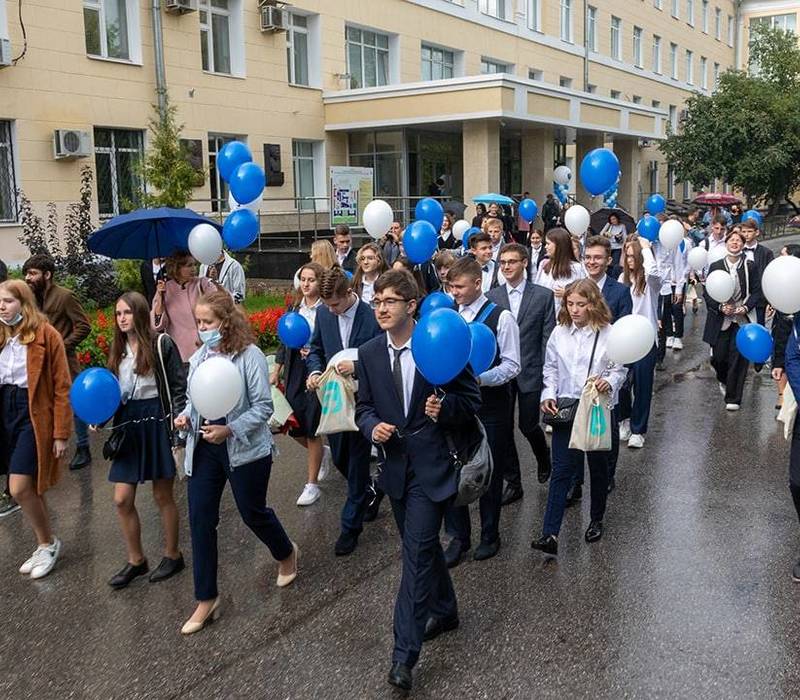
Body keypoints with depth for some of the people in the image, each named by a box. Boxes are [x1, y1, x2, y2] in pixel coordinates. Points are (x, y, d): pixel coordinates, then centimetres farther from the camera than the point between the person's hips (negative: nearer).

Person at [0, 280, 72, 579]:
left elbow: (62, 387, -10)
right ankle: (46, 545, 28)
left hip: (34, 414, -6)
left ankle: (48, 543, 12)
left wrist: (61, 433, -12)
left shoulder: (46, 335, -9)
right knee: (28, 487, 12)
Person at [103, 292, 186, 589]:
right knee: (122, 500, 4)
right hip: (128, 425, 5)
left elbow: (179, 386, -8)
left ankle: (172, 555, 26)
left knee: (162, 495, 7)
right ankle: (136, 560, 21)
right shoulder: (118, 349, 9)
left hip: (158, 422, -5)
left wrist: (178, 424, -15)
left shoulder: (161, 343, -8)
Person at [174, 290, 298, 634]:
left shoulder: (249, 355, -14)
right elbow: (194, 398, 13)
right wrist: (185, 416, -7)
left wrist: (230, 430, -24)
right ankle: (206, 600, 18)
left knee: (252, 512, 11)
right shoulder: (199, 356, 3)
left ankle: (286, 553, 45)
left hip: (244, 449, -5)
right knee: (200, 519, 4)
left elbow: (263, 406, -15)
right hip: (204, 448, 5)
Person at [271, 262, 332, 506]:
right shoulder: (295, 307, 7)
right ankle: (322, 452, 39)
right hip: (294, 371, 6)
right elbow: (285, 340, 13)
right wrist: (276, 372, 12)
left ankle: (312, 484, 16)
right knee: (293, 426, 8)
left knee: (311, 429, 2)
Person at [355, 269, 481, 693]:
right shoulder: (369, 353, 2)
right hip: (394, 463, 5)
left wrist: (445, 408, -23)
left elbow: (471, 400, -3)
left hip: (432, 463, -5)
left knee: (417, 551, -8)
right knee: (422, 546, 20)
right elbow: (364, 406, 9)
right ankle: (444, 611, 43)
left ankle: (404, 653, -1)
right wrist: (372, 426, -12)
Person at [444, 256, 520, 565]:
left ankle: (490, 536, 26)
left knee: (490, 473, 9)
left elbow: (511, 366, -10)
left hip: (490, 406, -4)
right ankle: (458, 537, 20)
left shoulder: (501, 318, -9)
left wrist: (479, 378, -24)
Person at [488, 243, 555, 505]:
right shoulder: (491, 296, 3)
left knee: (529, 425, 4)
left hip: (530, 372, -2)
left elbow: (548, 336, -2)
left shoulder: (543, 295, -1)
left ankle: (543, 457, 38)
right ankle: (512, 483, 19)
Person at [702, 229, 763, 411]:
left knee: (738, 359, -3)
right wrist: (720, 307, -12)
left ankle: (733, 398, 8)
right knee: (718, 357, 4)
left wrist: (746, 307, -13)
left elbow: (757, 292, 2)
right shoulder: (715, 266, 3)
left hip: (742, 320, -1)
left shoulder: (750, 267, 2)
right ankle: (723, 380, 38)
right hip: (721, 319, 1)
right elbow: (707, 293, 3)